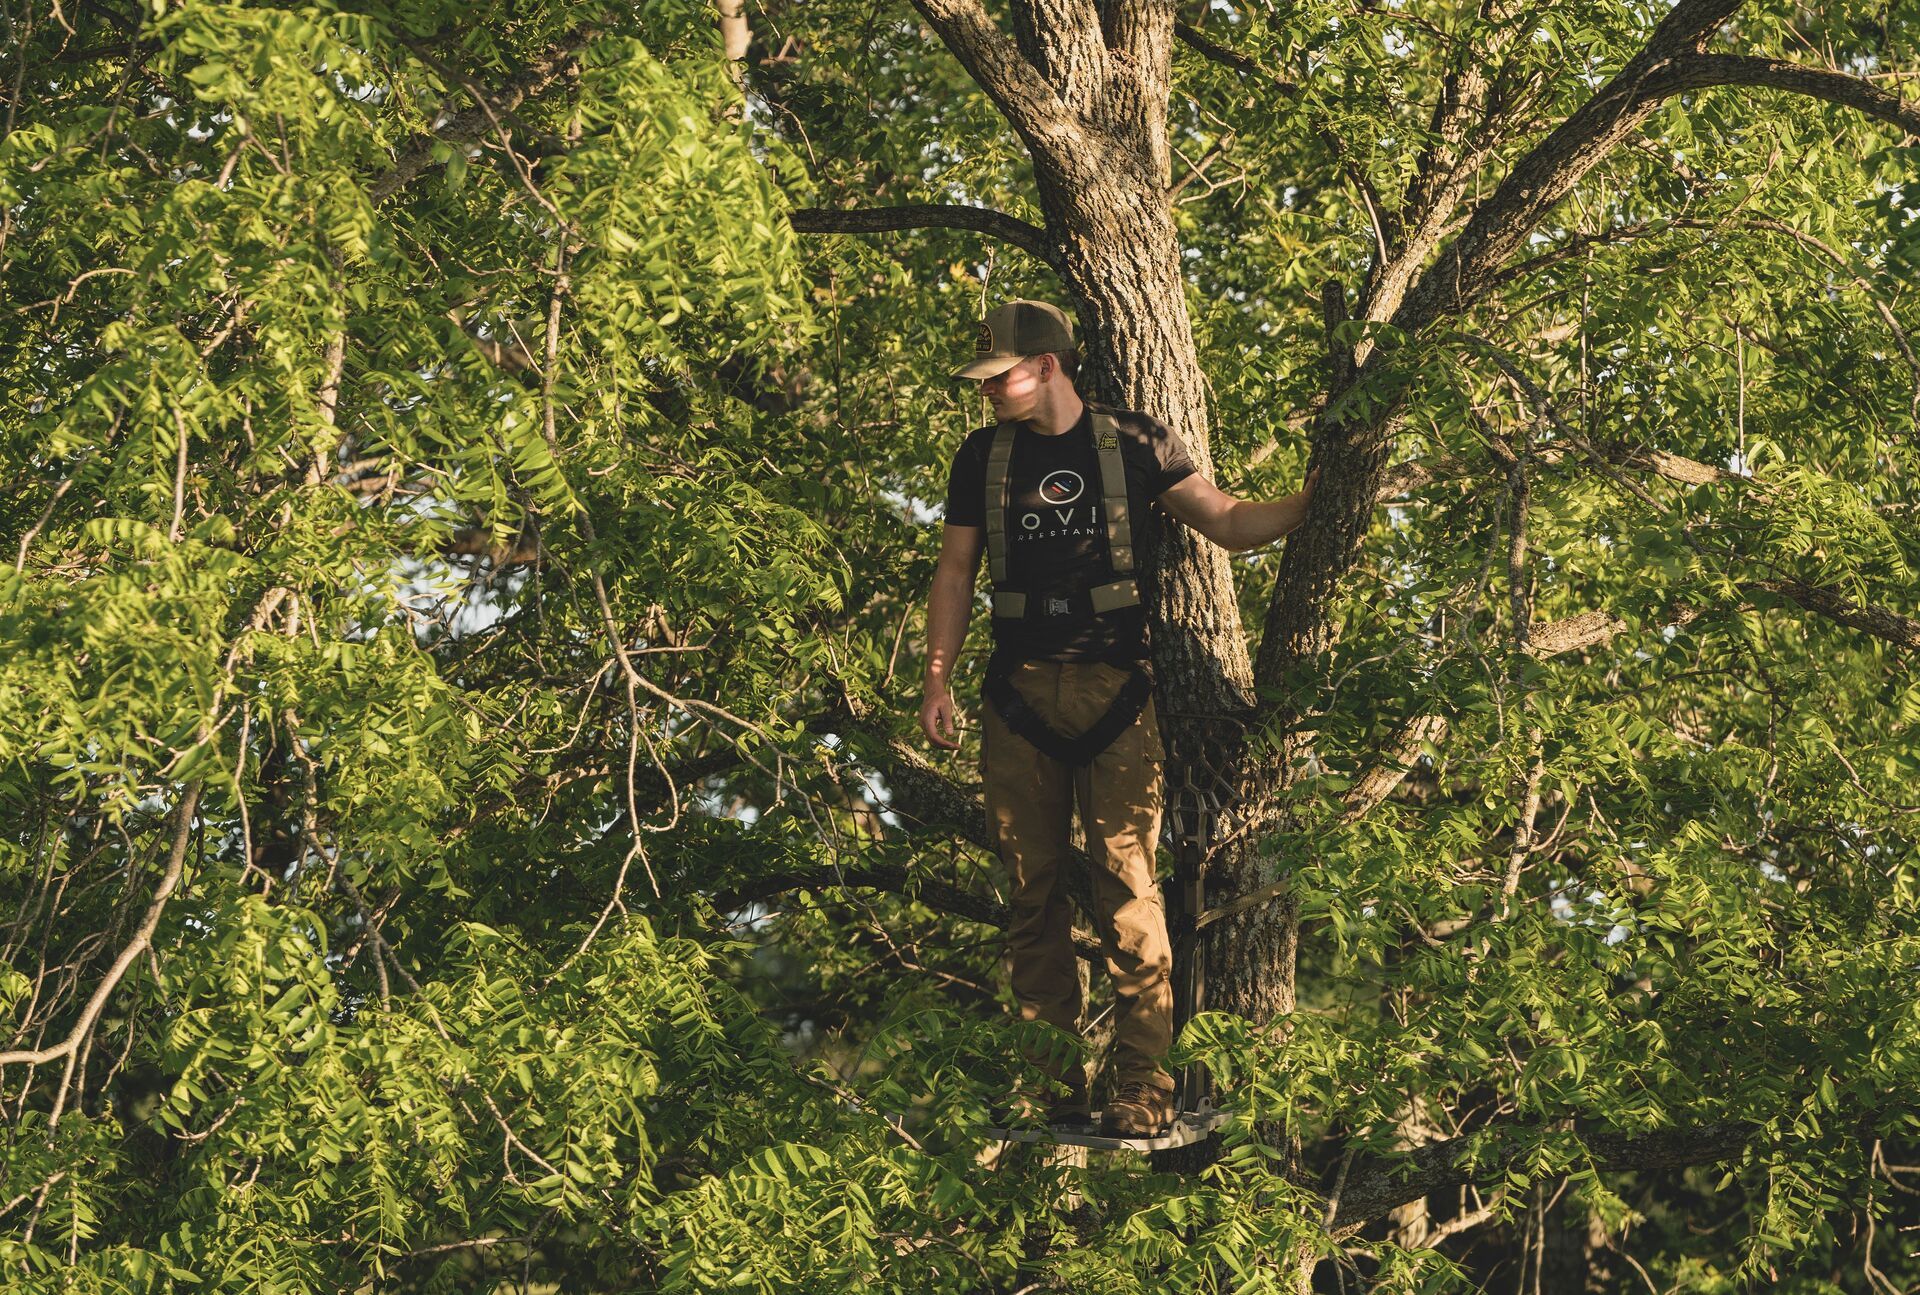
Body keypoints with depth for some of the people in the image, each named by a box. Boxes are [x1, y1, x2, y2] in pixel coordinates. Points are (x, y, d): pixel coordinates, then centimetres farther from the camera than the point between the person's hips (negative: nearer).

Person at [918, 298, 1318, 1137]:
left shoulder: (1134, 445, 5)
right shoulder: (983, 457, 11)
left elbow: (1231, 524, 8)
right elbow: (956, 571, 14)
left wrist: (1310, 502, -8)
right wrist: (937, 680, 6)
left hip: (1114, 689, -2)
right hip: (1021, 691, 2)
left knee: (1128, 885, -9)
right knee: (1033, 885, 3)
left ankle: (1143, 1085, -6)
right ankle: (1050, 1083, 10)